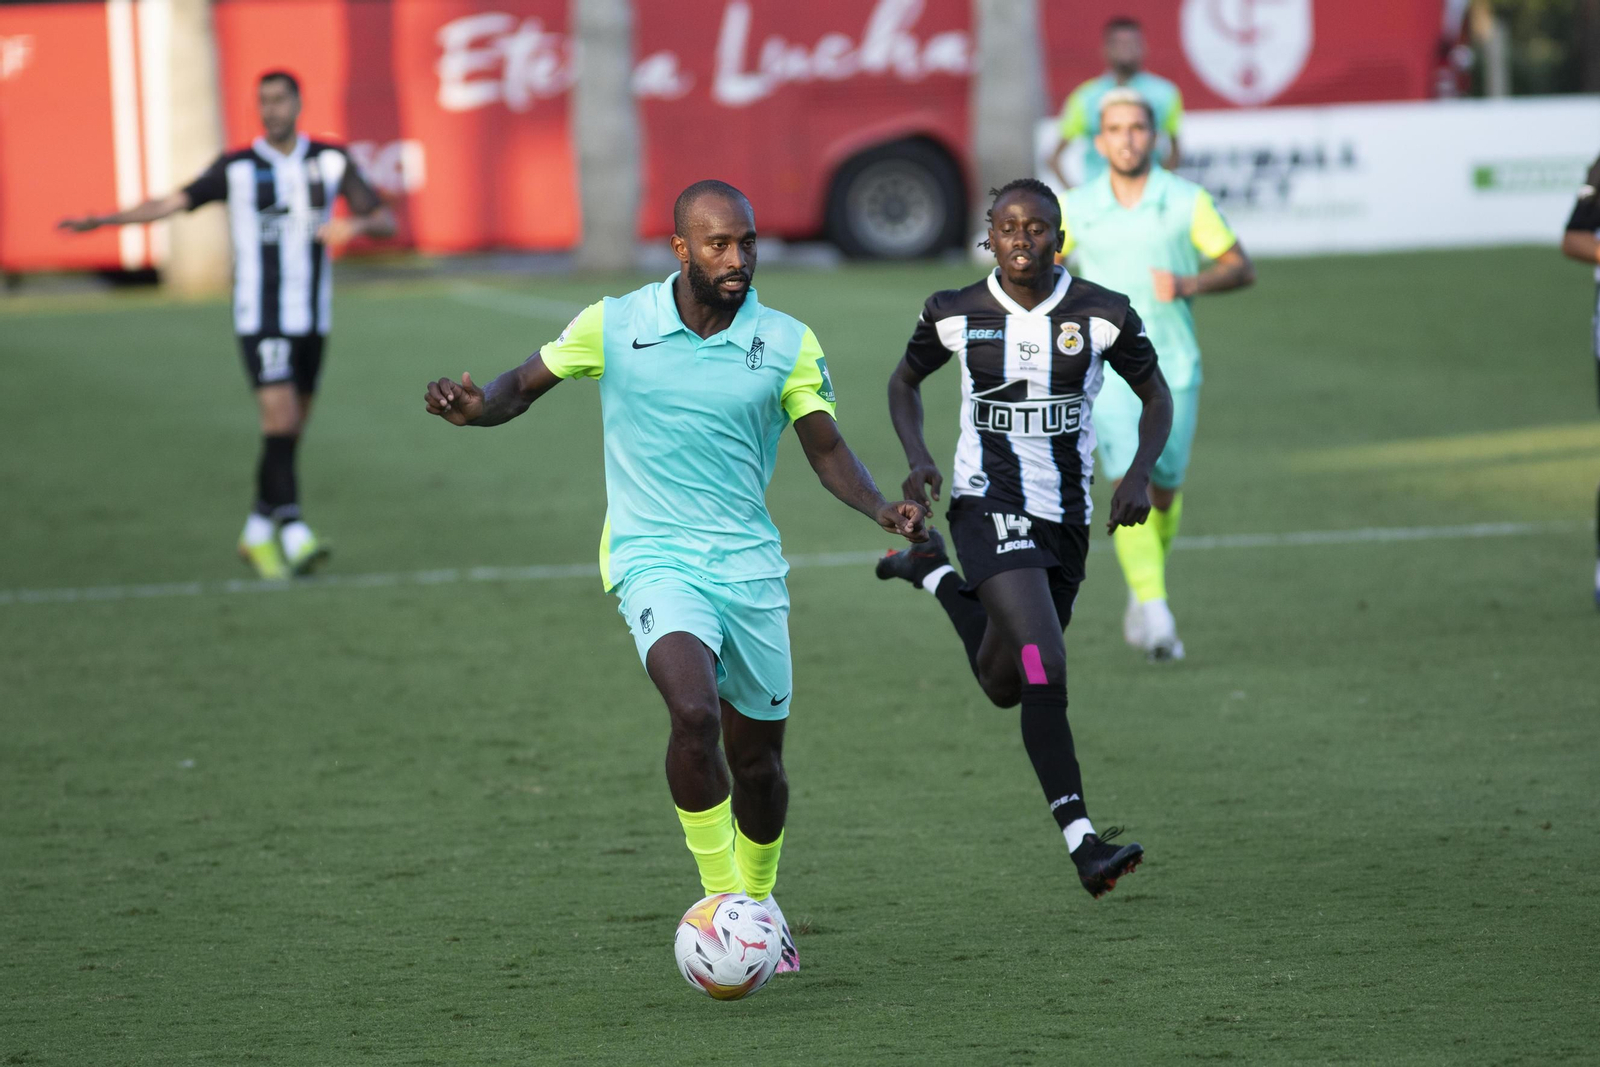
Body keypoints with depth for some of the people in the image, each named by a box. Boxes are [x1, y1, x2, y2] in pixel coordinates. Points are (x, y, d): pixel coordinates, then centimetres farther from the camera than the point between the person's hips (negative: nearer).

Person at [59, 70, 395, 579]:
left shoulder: (332, 161, 3)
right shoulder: (237, 169, -3)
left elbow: (385, 220, 2)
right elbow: (172, 202, -6)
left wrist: (355, 225, -21)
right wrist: (102, 220, -16)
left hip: (311, 319, 4)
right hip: (259, 317, -4)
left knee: (292, 431, 9)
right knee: (280, 418, -18)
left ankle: (258, 533, 22)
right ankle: (295, 535, -21)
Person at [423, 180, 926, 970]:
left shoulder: (788, 343, 1)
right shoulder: (613, 327, -3)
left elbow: (826, 450, 4)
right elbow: (523, 386, 7)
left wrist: (882, 509, -15)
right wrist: (474, 405, -15)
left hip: (750, 564, 3)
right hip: (654, 557, -3)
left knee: (757, 751, 11)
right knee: (695, 713, -27)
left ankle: (758, 900, 37)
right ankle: (722, 897, -15)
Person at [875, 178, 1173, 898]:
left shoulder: (1102, 315, -5)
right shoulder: (955, 315, -5)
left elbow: (1155, 394, 8)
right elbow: (904, 382, 14)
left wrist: (1139, 475, -8)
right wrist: (918, 458, -4)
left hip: (1066, 516, 4)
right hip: (988, 507, -3)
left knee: (1004, 685, 17)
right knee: (1046, 669, -22)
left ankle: (932, 574, 42)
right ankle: (1081, 840, -21)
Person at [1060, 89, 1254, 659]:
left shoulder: (1187, 201, -4)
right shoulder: (1076, 208, 0)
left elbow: (1241, 267, 0)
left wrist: (1190, 284, -18)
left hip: (1174, 366, 1)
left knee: (1164, 489, 10)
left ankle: (1144, 589, 38)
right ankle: (1155, 608, -25)